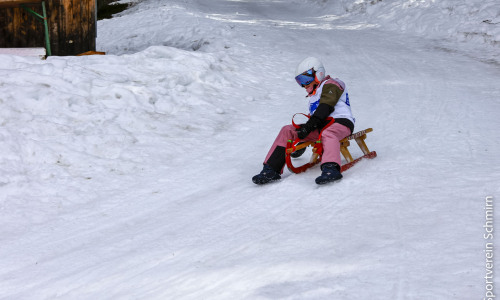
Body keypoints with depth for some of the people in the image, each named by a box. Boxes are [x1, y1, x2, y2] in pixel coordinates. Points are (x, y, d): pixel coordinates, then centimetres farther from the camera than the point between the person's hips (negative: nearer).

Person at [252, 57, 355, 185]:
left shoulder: (330, 85, 3)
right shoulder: (313, 95, 30)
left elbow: (325, 108, -14)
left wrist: (308, 126, -24)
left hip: (340, 121, -8)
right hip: (321, 127, 8)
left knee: (327, 134, -42)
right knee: (287, 130, -7)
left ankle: (331, 168, -67)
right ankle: (271, 170, -16)